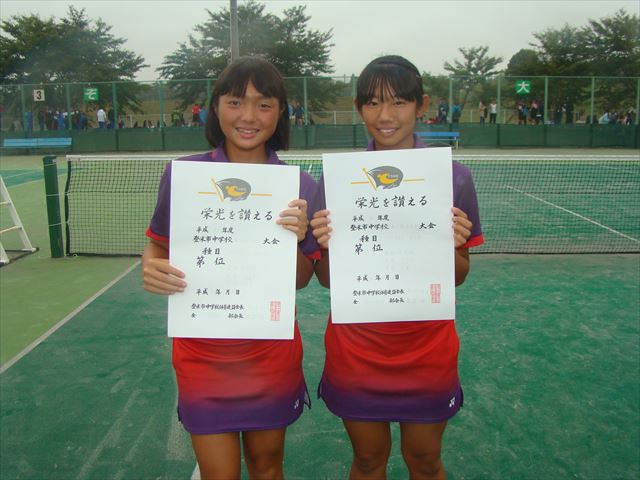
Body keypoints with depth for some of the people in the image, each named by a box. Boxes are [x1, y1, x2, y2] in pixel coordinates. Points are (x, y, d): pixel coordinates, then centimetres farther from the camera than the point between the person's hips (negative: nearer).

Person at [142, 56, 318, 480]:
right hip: (201, 352, 0)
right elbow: (159, 247, 4)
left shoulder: (298, 185, -6)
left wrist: (297, 240, -21)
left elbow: (301, 281, -1)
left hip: (272, 351, 1)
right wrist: (151, 268, -18)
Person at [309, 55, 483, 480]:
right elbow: (326, 280, -1)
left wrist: (451, 247, -19)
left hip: (427, 352, 0)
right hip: (355, 351, 0)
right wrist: (327, 246, -21)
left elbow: (458, 277, 1)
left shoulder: (454, 177, -5)